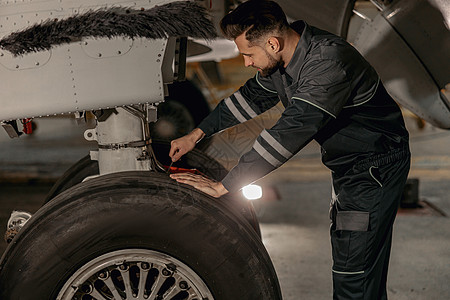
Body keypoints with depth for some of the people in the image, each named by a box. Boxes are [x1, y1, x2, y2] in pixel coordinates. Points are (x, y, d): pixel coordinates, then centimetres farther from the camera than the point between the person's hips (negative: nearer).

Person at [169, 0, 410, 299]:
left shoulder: (329, 64, -34)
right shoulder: (281, 55, -5)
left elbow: (290, 133, -37)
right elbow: (254, 96, 13)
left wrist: (223, 186, -35)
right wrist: (197, 134, 11)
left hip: (376, 167, -9)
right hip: (345, 162, 9)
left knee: (354, 270, -10)